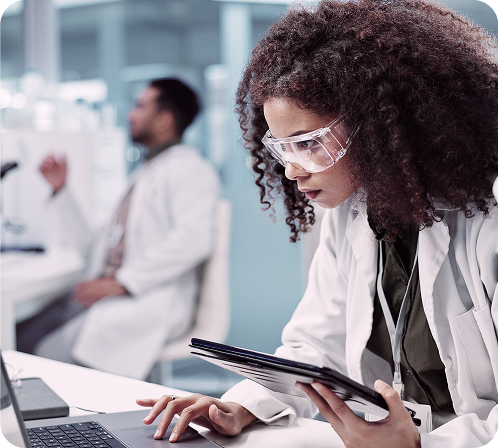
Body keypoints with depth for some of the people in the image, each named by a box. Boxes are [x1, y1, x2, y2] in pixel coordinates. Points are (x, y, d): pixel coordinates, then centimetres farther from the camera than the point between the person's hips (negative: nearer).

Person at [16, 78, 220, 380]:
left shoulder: (189, 168, -2)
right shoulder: (142, 176, 29)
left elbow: (193, 239, -21)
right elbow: (94, 247, 28)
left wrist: (122, 282, -20)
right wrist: (60, 189, 24)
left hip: (152, 300, -9)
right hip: (105, 296, 9)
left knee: (51, 353, -26)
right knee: (19, 338, -10)